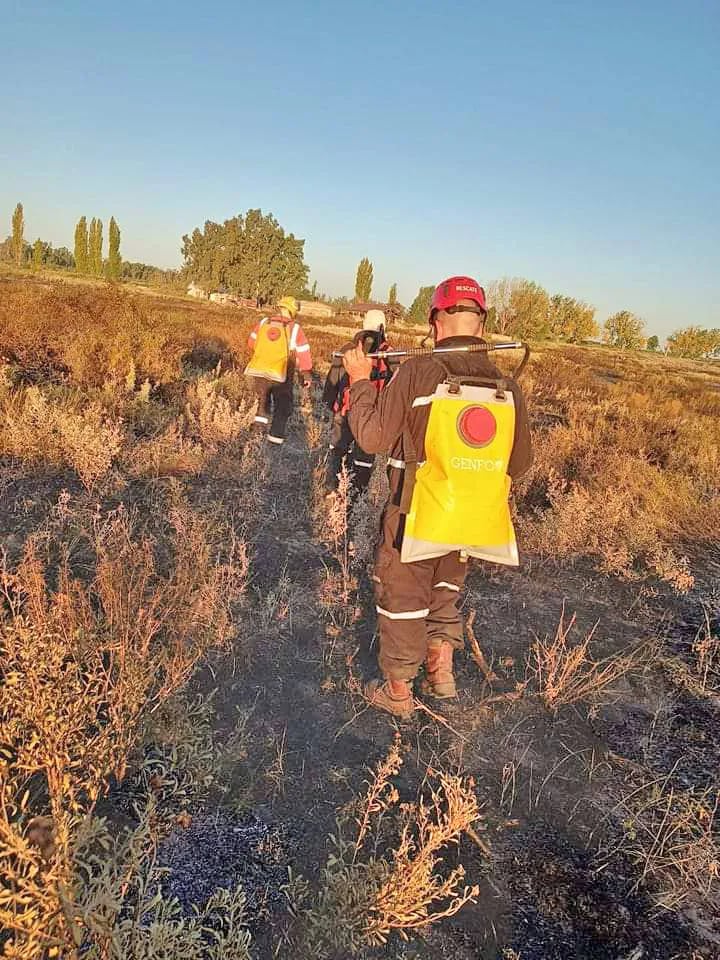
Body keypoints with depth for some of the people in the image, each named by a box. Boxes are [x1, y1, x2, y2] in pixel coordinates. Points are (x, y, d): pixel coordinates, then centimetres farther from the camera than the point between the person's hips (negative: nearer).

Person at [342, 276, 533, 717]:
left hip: (417, 517, -4)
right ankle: (442, 667, 30)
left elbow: (373, 437, -11)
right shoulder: (508, 387, -5)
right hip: (473, 522, 4)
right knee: (446, 587, 30)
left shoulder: (417, 373, -18)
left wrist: (361, 381, 1)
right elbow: (521, 463, 3)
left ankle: (398, 691, 29)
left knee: (402, 598, 15)